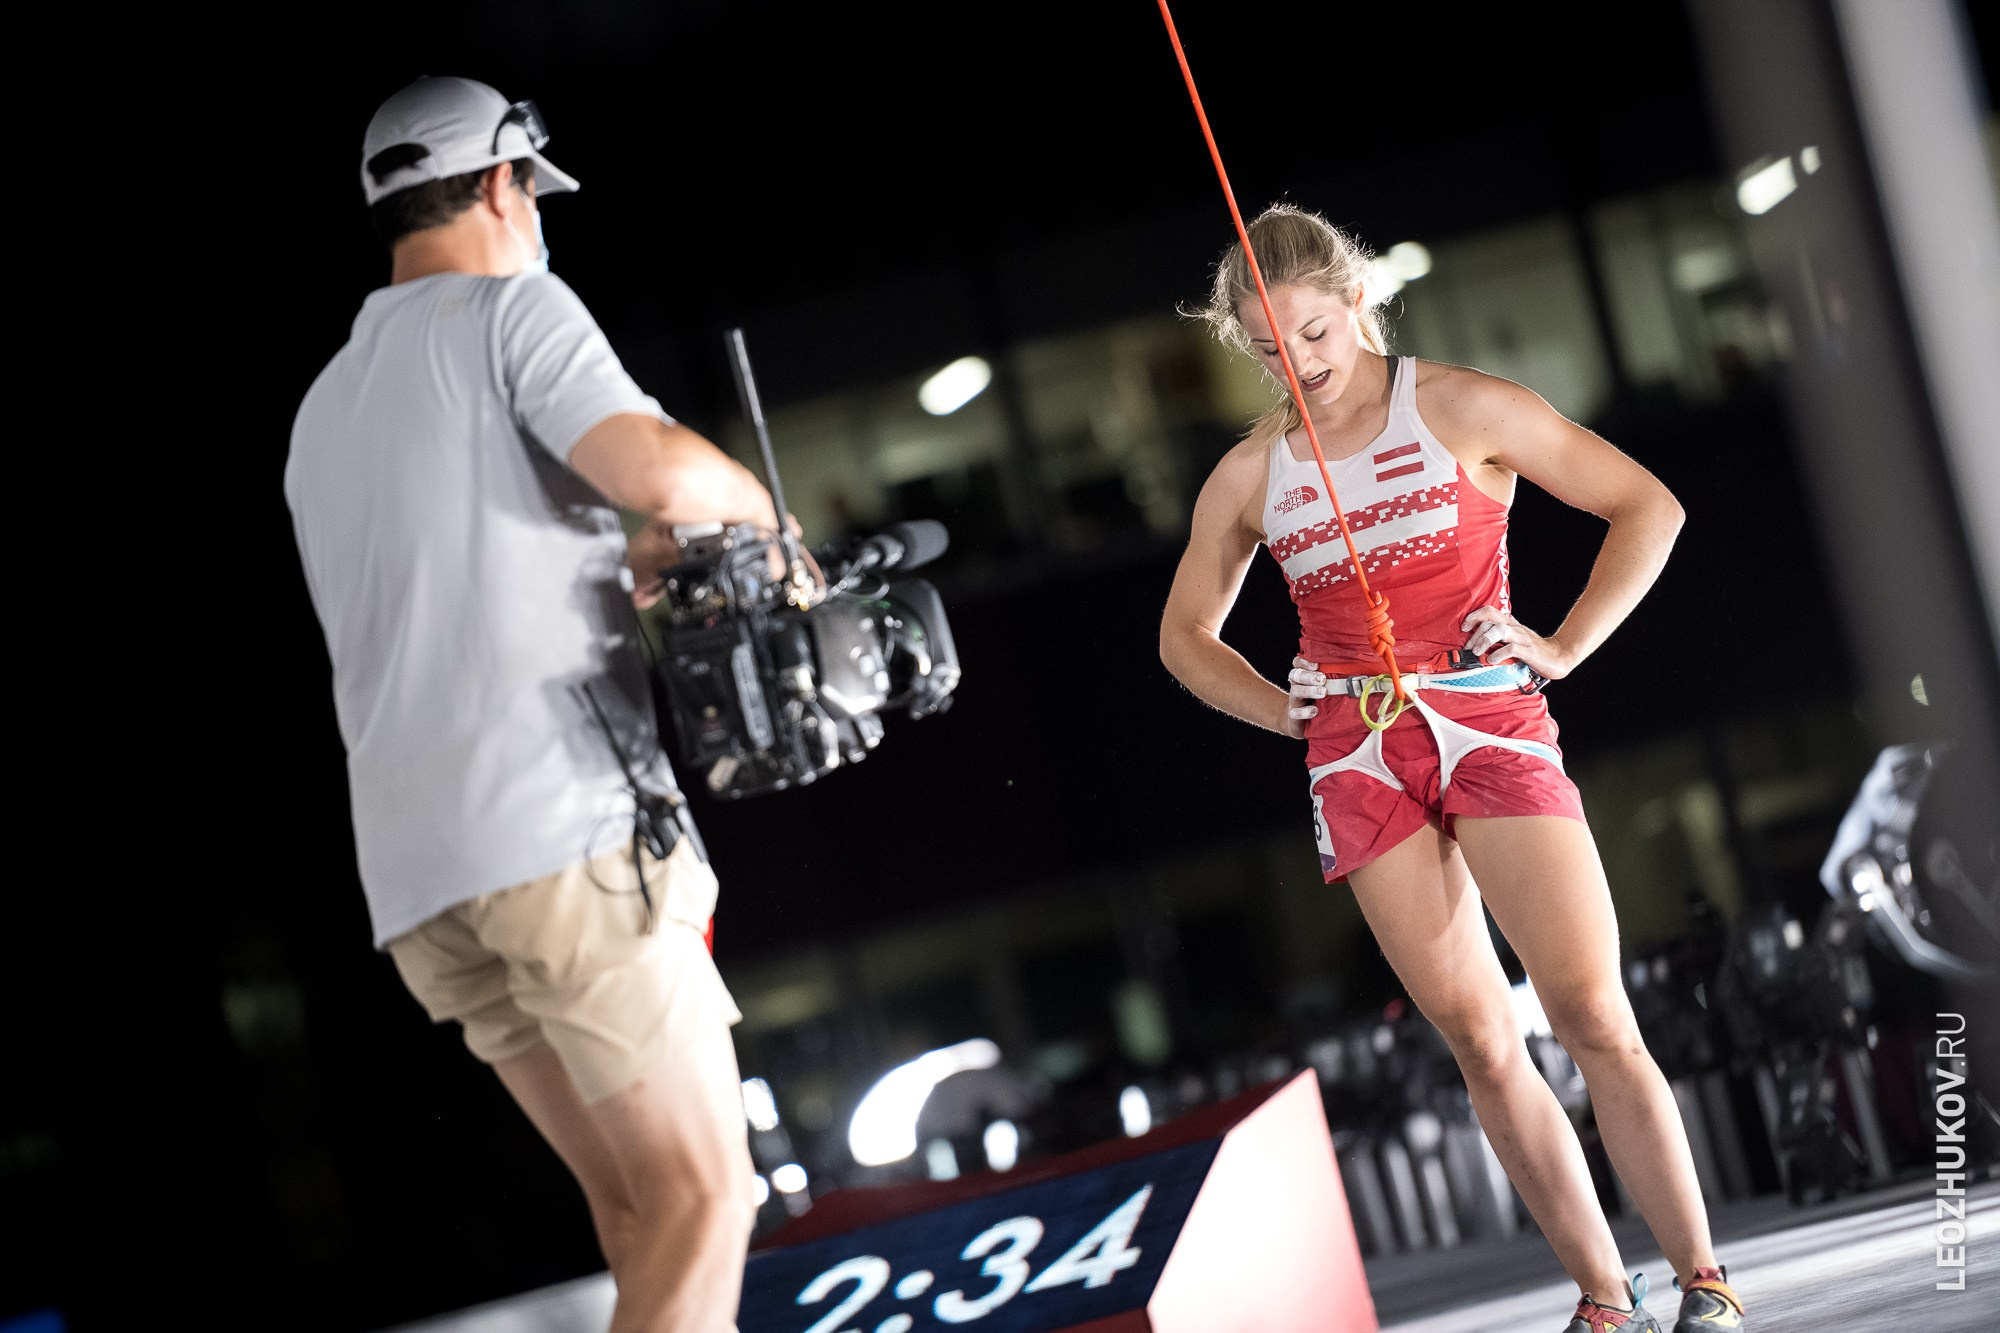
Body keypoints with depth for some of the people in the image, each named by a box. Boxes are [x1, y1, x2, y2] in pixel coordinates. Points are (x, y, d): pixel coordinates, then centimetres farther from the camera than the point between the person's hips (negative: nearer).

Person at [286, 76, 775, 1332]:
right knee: (703, 1199, -7)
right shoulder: (509, 306, 2)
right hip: (569, 823, -8)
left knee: (638, 1208, 12)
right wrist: (754, 504, 7)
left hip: (418, 869, 8)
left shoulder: (324, 410, 26)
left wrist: (625, 565, 28)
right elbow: (665, 474, -14)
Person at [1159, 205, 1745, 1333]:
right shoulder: (1250, 475, 9)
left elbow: (1648, 507, 3)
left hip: (1490, 725, -3)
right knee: (1480, 1043, 0)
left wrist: (1564, 647, -5)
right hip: (1360, 756, 3)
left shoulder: (1460, 410, 0)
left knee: (1595, 1018, -15)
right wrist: (1294, 715, 8)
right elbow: (1187, 635, 22)